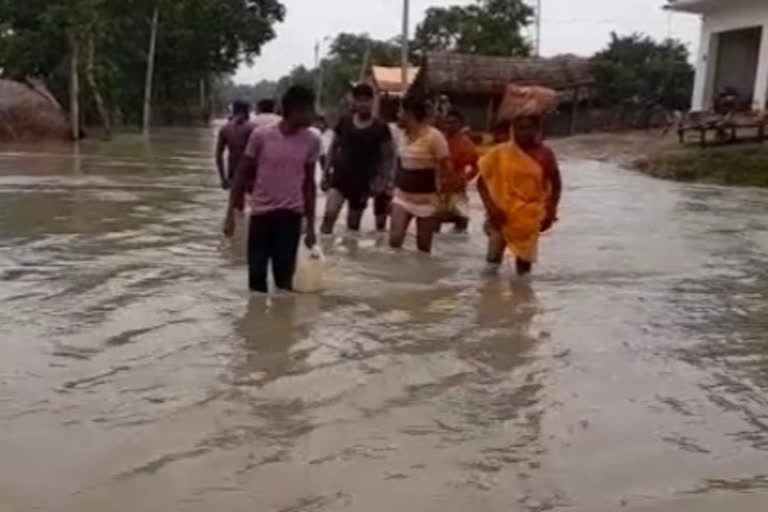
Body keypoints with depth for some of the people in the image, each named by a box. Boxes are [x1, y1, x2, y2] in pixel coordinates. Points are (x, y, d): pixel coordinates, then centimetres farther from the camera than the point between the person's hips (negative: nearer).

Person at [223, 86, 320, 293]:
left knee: (284, 278, 3)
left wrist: (310, 225, 8)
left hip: (291, 214, 1)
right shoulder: (261, 135, -10)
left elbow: (309, 183, 7)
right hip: (261, 212, -1)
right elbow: (243, 175, -1)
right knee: (256, 276, 6)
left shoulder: (311, 141, -2)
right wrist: (231, 213, -4)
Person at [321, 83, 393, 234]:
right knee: (329, 215, -19)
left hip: (362, 182, -1)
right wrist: (326, 172, 7)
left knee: (353, 225, 8)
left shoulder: (380, 128, -5)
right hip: (340, 176, 1)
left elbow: (387, 158, 0)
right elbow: (333, 148, 11)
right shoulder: (344, 122, 2)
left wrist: (379, 182, -6)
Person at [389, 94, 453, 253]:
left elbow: (446, 170, -13)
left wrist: (443, 199, -12)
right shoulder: (402, 134, 5)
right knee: (394, 239, -5)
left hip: (426, 199, -5)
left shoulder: (434, 136, -15)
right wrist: (394, 186, 14)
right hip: (402, 196, 5)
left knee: (423, 246, 5)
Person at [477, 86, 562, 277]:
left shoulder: (544, 155, -4)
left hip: (529, 218, 1)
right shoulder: (500, 153, -7)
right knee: (495, 253, -1)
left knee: (525, 257, 12)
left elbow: (555, 185, 5)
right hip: (504, 216, -1)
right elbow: (482, 181, -5)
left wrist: (550, 212, -4)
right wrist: (491, 207, -16)